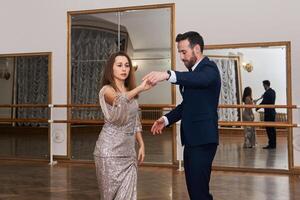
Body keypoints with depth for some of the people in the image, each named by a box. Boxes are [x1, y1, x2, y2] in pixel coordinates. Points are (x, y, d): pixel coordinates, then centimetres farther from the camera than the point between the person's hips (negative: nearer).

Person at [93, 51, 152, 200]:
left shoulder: (130, 92, 12)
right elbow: (120, 100, -33)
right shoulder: (107, 90, -9)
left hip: (128, 151, 6)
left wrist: (141, 144, 11)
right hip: (111, 150, -6)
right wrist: (140, 88, -43)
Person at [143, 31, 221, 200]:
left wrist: (167, 75, -50)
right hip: (192, 139, 9)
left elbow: (200, 79, -36)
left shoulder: (209, 68, -11)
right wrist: (167, 119, 10)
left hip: (203, 139, -9)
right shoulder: (193, 71, 16)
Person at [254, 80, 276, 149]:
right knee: (272, 128, 12)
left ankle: (271, 144, -3)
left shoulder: (267, 93, -17)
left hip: (268, 113, -9)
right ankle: (273, 144, 16)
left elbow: (263, 103, -14)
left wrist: (257, 108, 2)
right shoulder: (273, 91, 11)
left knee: (269, 129, -5)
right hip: (273, 112, 9)